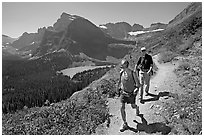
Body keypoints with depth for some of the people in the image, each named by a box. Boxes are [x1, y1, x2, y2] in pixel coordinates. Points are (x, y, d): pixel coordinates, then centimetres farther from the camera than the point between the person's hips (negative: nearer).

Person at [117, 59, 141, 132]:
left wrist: (136, 90, -20)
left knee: (133, 106, 17)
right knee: (122, 107, -6)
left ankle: (137, 108, 57)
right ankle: (125, 124, 8)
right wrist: (119, 88, 11)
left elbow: (137, 83, -11)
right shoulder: (121, 72, -8)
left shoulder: (132, 73, -20)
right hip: (123, 92, 3)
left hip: (131, 93, -3)